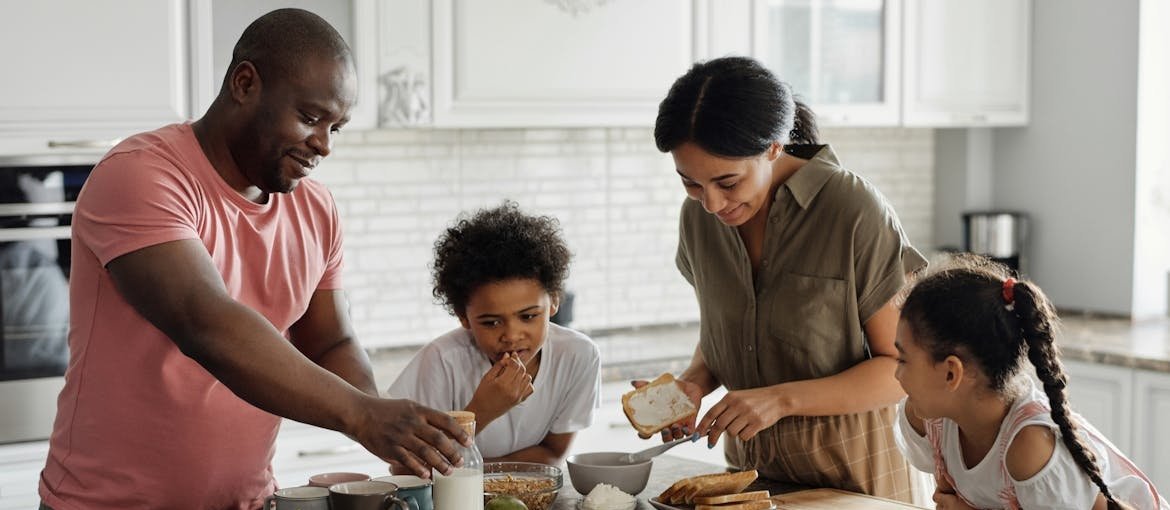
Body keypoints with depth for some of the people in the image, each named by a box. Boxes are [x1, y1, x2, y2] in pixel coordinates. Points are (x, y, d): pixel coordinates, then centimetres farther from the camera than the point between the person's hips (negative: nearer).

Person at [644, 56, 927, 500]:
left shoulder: (855, 211, -22)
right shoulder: (699, 216, -5)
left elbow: (903, 367, -17)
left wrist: (782, 399, -28)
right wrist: (694, 383, -11)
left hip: (849, 468, -5)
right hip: (749, 462, 5)